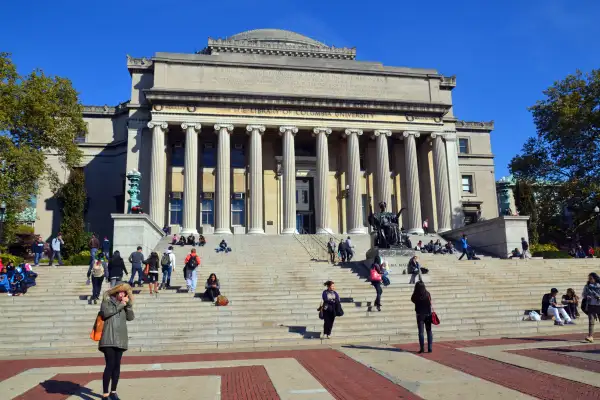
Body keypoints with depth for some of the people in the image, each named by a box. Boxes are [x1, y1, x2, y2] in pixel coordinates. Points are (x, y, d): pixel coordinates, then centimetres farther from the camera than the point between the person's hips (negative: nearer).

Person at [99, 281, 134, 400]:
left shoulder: (125, 303, 16)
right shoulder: (107, 300, 3)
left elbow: (131, 317, 6)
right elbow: (105, 312, -15)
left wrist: (128, 304, -4)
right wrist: (120, 305, -11)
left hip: (120, 338, 5)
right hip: (109, 338, -5)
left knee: (117, 365, 8)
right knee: (110, 365, -10)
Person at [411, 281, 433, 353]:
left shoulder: (415, 295, -13)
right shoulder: (427, 294, -7)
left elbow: (412, 300, 6)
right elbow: (430, 304, 0)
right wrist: (430, 312, 10)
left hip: (420, 315, -2)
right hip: (427, 314, 2)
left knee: (421, 332, 5)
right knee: (429, 331, 10)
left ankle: (422, 348, 2)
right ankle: (430, 348, 8)